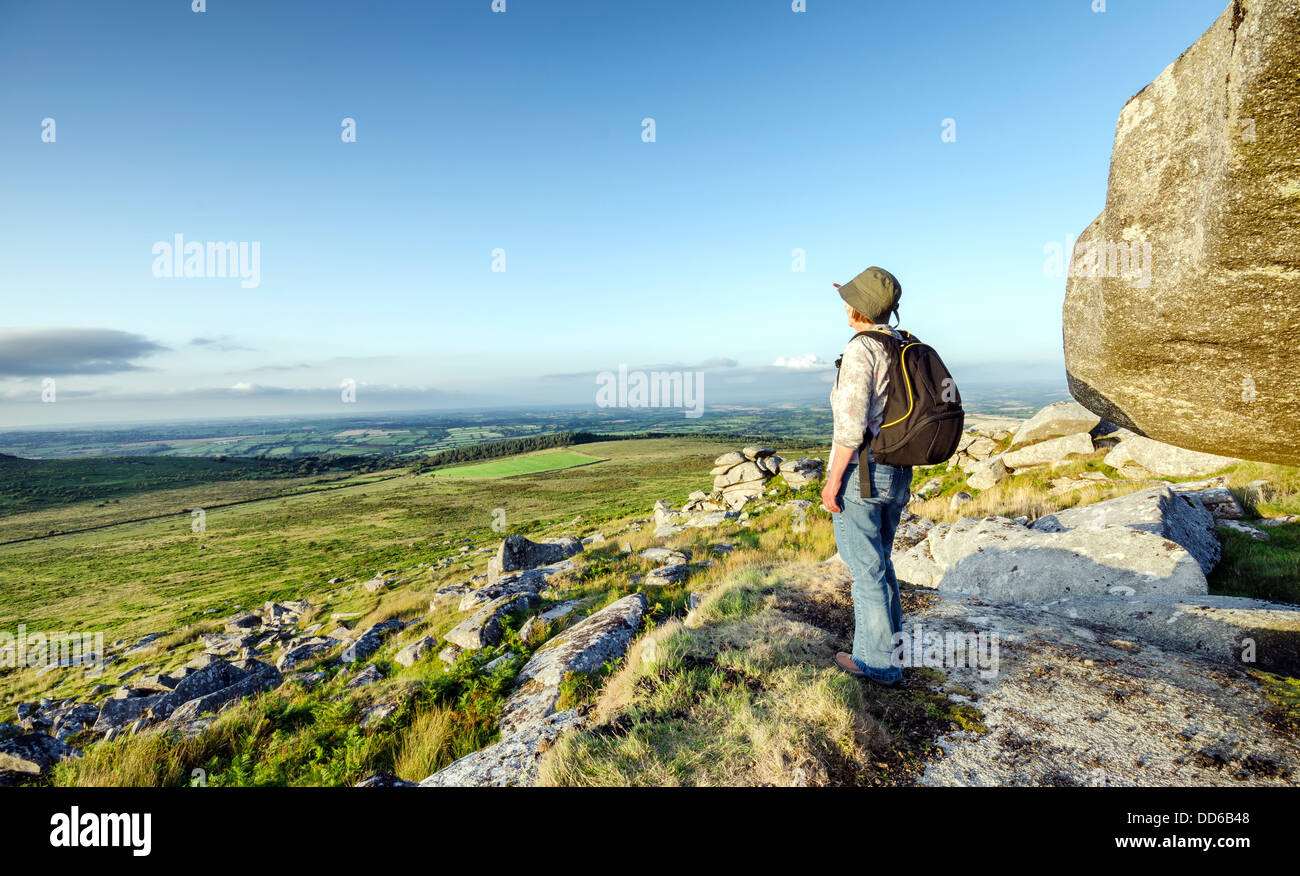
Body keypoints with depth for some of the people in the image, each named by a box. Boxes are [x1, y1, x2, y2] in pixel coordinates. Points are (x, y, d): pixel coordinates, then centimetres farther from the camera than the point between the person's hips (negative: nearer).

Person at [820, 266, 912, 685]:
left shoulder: (861, 349, -17)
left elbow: (851, 424, -23)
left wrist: (832, 481, -16)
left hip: (860, 474, -8)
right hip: (897, 473, 9)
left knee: (866, 569, 4)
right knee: (879, 561, 23)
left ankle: (877, 662, 17)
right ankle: (891, 642, 36)